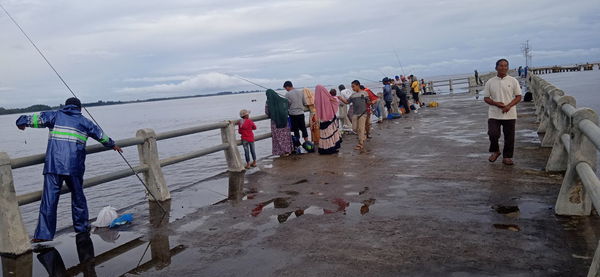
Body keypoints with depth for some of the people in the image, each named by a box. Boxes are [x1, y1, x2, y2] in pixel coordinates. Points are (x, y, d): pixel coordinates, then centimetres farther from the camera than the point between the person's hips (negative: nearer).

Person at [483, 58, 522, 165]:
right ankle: (495, 151, 16)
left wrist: (509, 106, -14)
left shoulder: (513, 81, 2)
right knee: (493, 134, -12)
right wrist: (496, 103, -14)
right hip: (494, 114, 0)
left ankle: (507, 157, 19)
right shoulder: (490, 82, 3)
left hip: (510, 114, 1)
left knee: (509, 137, 5)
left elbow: (518, 96, 3)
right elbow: (486, 98, 5)